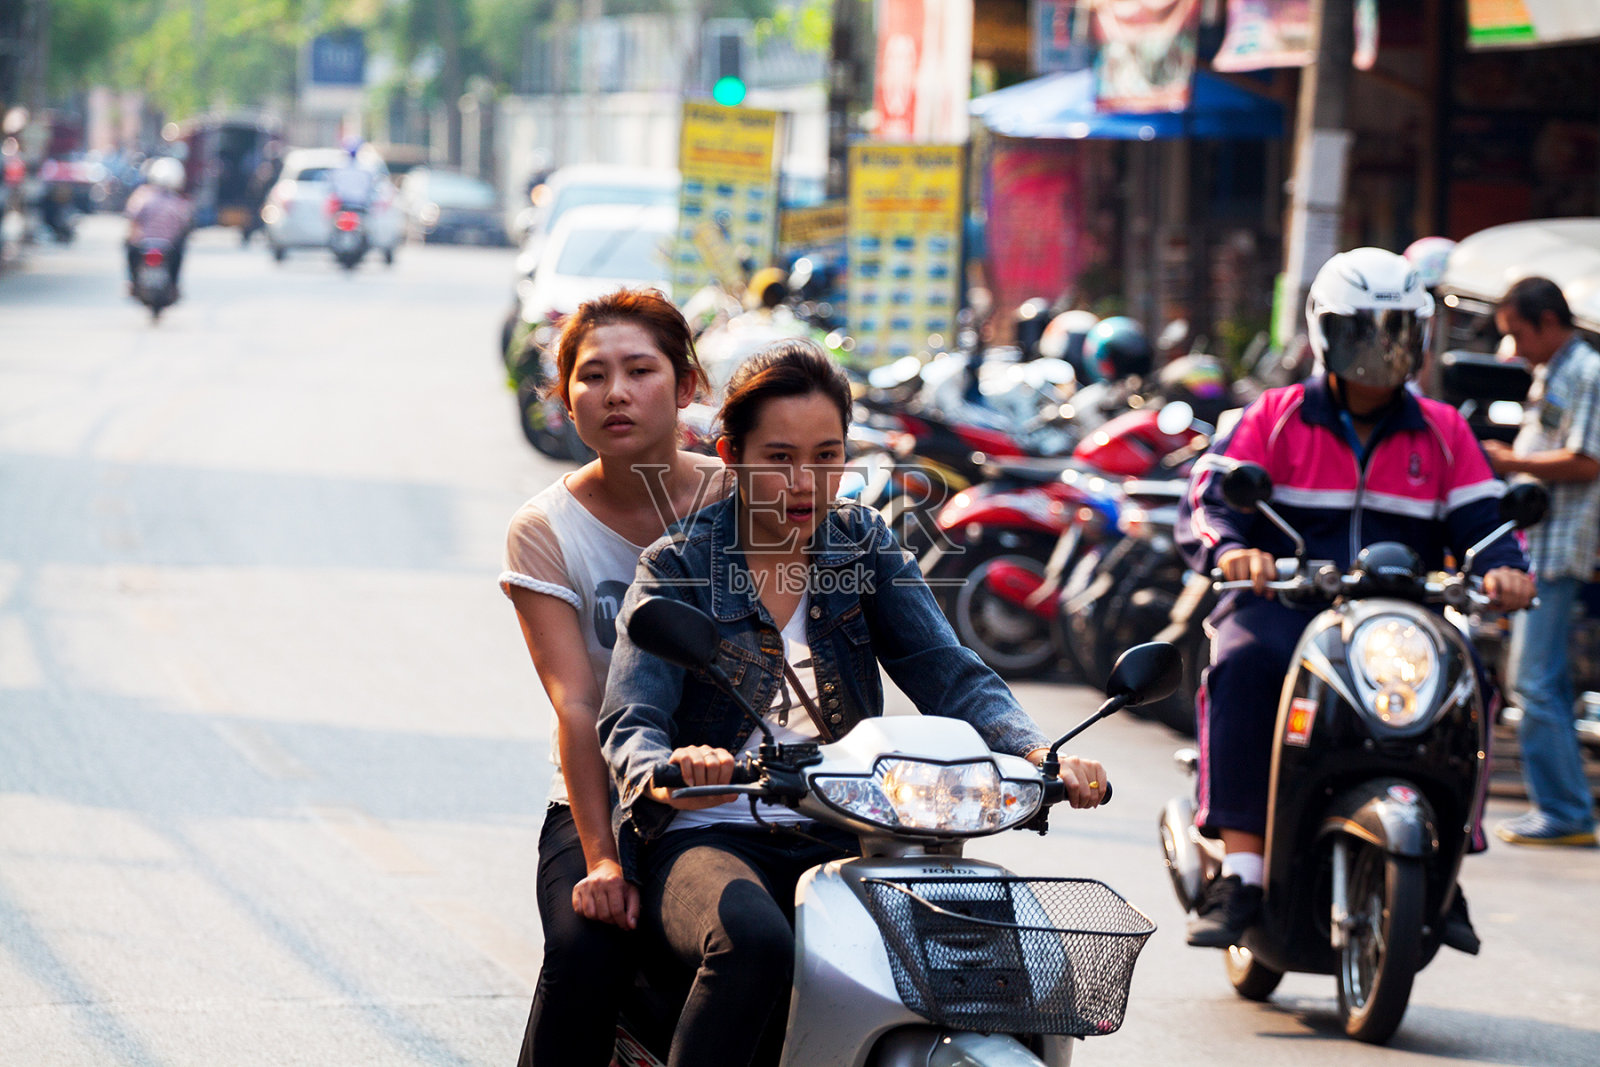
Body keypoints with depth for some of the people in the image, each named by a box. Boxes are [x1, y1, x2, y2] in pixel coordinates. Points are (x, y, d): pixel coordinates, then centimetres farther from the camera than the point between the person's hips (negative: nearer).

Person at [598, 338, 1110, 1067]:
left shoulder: (864, 549, 12)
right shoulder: (680, 566, 1)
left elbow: (951, 677, 1)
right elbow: (630, 721, -12)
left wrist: (1038, 754, -20)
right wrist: (667, 777, -37)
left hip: (839, 843, 4)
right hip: (708, 838, -3)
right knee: (754, 945, -38)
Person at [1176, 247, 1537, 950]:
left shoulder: (1443, 434, 17)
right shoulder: (1275, 417, 9)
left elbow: (1481, 520, 9)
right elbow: (1205, 502, -2)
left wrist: (1503, 568, -16)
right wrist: (1230, 550, -25)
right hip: (1283, 602, -2)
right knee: (1247, 664, -35)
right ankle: (1241, 874, -35)